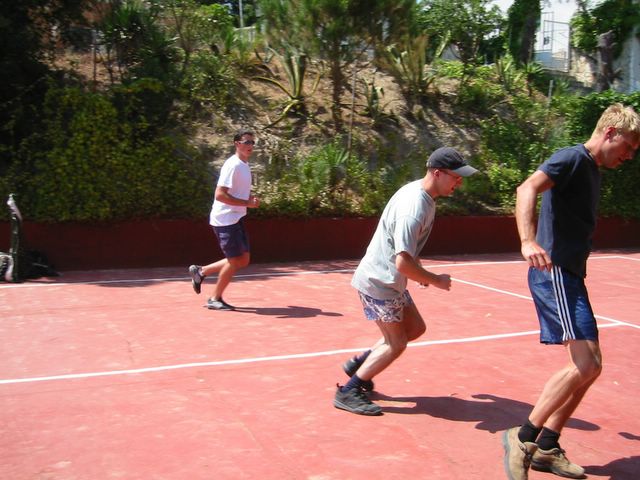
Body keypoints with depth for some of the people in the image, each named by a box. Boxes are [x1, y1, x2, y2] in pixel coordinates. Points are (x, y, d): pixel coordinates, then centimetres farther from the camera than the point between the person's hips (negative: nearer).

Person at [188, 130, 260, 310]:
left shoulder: (245, 165, 13)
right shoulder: (232, 165, -17)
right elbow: (220, 195, -25)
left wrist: (251, 198, 5)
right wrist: (247, 203, -24)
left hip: (236, 219, 9)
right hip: (225, 219, -9)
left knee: (243, 260, 10)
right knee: (234, 261, -5)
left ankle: (201, 271, 23)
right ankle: (215, 299, 11)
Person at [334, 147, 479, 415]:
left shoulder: (420, 191, 3)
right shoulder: (414, 208, -29)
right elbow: (403, 263, -33)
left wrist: (419, 271, 16)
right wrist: (436, 281, -18)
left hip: (391, 281, 10)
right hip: (379, 281, -10)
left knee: (415, 328, 17)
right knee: (396, 344, -2)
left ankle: (359, 363, 26)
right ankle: (348, 393, 8)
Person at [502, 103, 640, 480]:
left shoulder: (592, 170, 20)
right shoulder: (572, 158, -8)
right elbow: (528, 189, -26)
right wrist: (529, 241, -41)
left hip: (570, 277, 10)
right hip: (554, 274, -10)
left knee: (588, 367, 10)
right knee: (585, 365, -17)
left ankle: (546, 447, 17)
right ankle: (523, 438, -6)